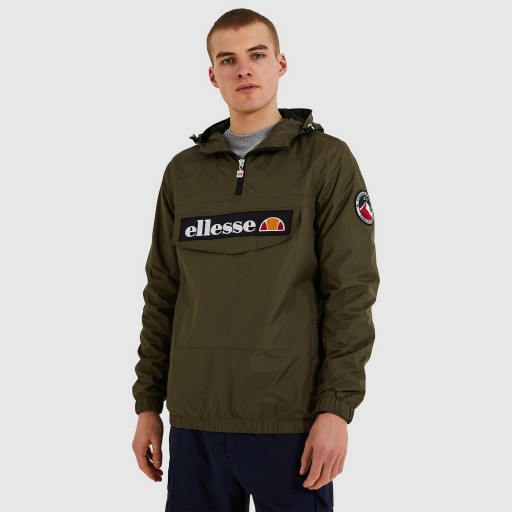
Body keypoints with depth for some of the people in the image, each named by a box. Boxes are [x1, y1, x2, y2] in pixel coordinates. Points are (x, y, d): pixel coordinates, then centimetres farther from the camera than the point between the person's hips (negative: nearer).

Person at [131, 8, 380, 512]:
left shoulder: (326, 161, 0)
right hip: (194, 419, 4)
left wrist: (336, 408, -12)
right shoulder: (183, 172, 12)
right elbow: (161, 295, 14)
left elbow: (351, 291, -6)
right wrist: (147, 404, 10)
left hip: (289, 422, -3)